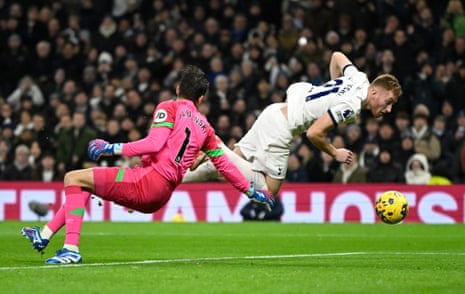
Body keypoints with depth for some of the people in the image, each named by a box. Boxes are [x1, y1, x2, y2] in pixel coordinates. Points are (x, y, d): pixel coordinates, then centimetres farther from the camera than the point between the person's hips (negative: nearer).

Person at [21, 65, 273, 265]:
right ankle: (44, 236, 23)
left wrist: (112, 148, -11)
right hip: (160, 197, 8)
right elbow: (224, 164, 21)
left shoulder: (169, 108, 0)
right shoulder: (205, 126, 18)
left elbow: (154, 144, -15)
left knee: (73, 179, -4)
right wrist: (250, 190, 32)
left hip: (149, 180, -8)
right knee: (83, 184, 25)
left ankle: (72, 248, -18)